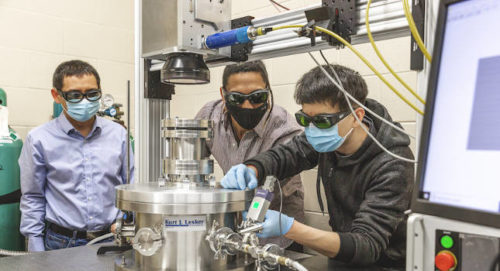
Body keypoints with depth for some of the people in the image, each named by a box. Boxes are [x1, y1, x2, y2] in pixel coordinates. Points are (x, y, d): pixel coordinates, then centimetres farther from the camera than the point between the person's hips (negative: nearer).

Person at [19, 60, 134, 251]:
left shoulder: (118, 134, 6)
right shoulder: (39, 139, 1)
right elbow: (32, 199, 4)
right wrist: (37, 257, 1)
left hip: (111, 240, 1)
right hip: (62, 244, -1)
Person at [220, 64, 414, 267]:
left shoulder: (392, 166, -25)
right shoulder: (328, 136, -8)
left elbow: (368, 247, -30)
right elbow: (284, 155, 5)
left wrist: (289, 228, -42)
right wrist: (250, 171, -19)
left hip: (388, 264, -5)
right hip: (343, 258, 5)